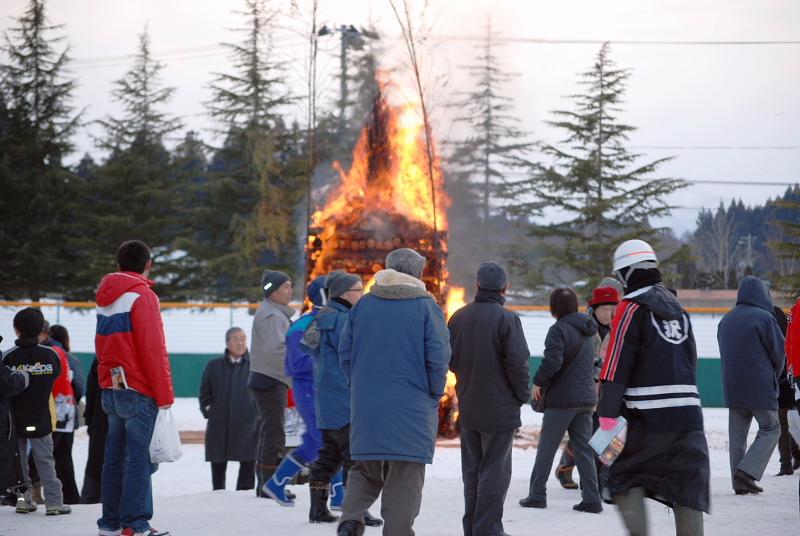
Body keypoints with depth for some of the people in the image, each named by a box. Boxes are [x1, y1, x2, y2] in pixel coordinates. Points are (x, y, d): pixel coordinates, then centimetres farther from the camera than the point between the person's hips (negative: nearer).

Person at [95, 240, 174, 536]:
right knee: (139, 459, -6)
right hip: (138, 392, -8)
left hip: (111, 389, 8)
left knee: (115, 457, 11)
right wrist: (164, 395, -13)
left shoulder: (104, 298, 15)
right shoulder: (142, 296, -11)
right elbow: (154, 350, -16)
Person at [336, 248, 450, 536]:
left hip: (366, 406, 3)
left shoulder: (363, 305, 6)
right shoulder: (426, 307, -5)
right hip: (412, 409, -3)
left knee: (365, 469, 16)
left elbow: (345, 353, 7)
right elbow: (439, 358, -9)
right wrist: (434, 395, 4)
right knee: (404, 479, 4)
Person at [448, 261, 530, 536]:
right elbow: (517, 361, -17)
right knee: (494, 471, 0)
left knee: (472, 470, 16)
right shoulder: (506, 318, -14)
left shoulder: (459, 317, 4)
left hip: (468, 407, 6)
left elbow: (449, 359, 10)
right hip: (499, 407, -6)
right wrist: (522, 395, -3)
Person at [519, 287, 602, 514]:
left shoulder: (559, 329, -13)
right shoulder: (588, 332, 13)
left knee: (546, 448, 4)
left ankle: (537, 495, 9)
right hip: (586, 398, 7)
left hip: (561, 399, -7)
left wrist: (538, 382, -8)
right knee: (583, 448, 8)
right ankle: (591, 499, 3)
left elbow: (552, 361, -21)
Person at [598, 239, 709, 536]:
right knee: (689, 486, 6)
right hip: (688, 411, 6)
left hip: (649, 415, -6)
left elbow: (617, 363, -12)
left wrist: (608, 413, -13)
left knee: (624, 478, 7)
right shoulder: (676, 307, 17)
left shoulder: (631, 308, -5)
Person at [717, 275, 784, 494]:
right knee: (770, 429, 5)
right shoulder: (764, 318, -11)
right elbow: (779, 352, -5)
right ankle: (747, 471, -9)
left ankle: (740, 483, 7)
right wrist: (774, 376, 14)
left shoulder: (725, 320, 10)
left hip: (732, 388, 6)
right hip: (760, 387, -6)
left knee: (737, 434, 9)